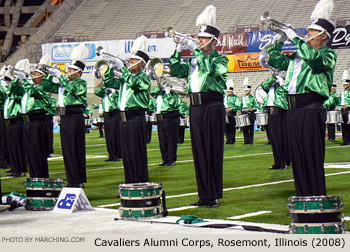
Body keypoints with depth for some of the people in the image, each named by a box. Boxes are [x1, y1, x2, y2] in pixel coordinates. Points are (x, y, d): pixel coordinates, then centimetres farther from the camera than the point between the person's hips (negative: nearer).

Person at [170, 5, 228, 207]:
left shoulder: (220, 59, 0)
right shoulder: (193, 61, 16)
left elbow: (211, 68, -21)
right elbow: (175, 71, 8)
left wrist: (195, 50, -18)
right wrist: (178, 52, -2)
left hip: (213, 108, -6)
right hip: (196, 108, 6)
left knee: (213, 152, -3)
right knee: (199, 152, 7)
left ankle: (215, 196, 2)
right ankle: (204, 195, 13)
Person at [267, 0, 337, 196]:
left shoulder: (328, 54, 0)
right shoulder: (297, 55, 21)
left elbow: (313, 57, -22)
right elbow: (274, 60, 27)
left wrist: (295, 38, -14)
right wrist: (280, 41, 16)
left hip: (311, 110, -7)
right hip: (293, 110, 7)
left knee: (313, 157, -7)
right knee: (297, 157, 9)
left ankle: (319, 199, -2)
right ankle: (303, 197, 16)